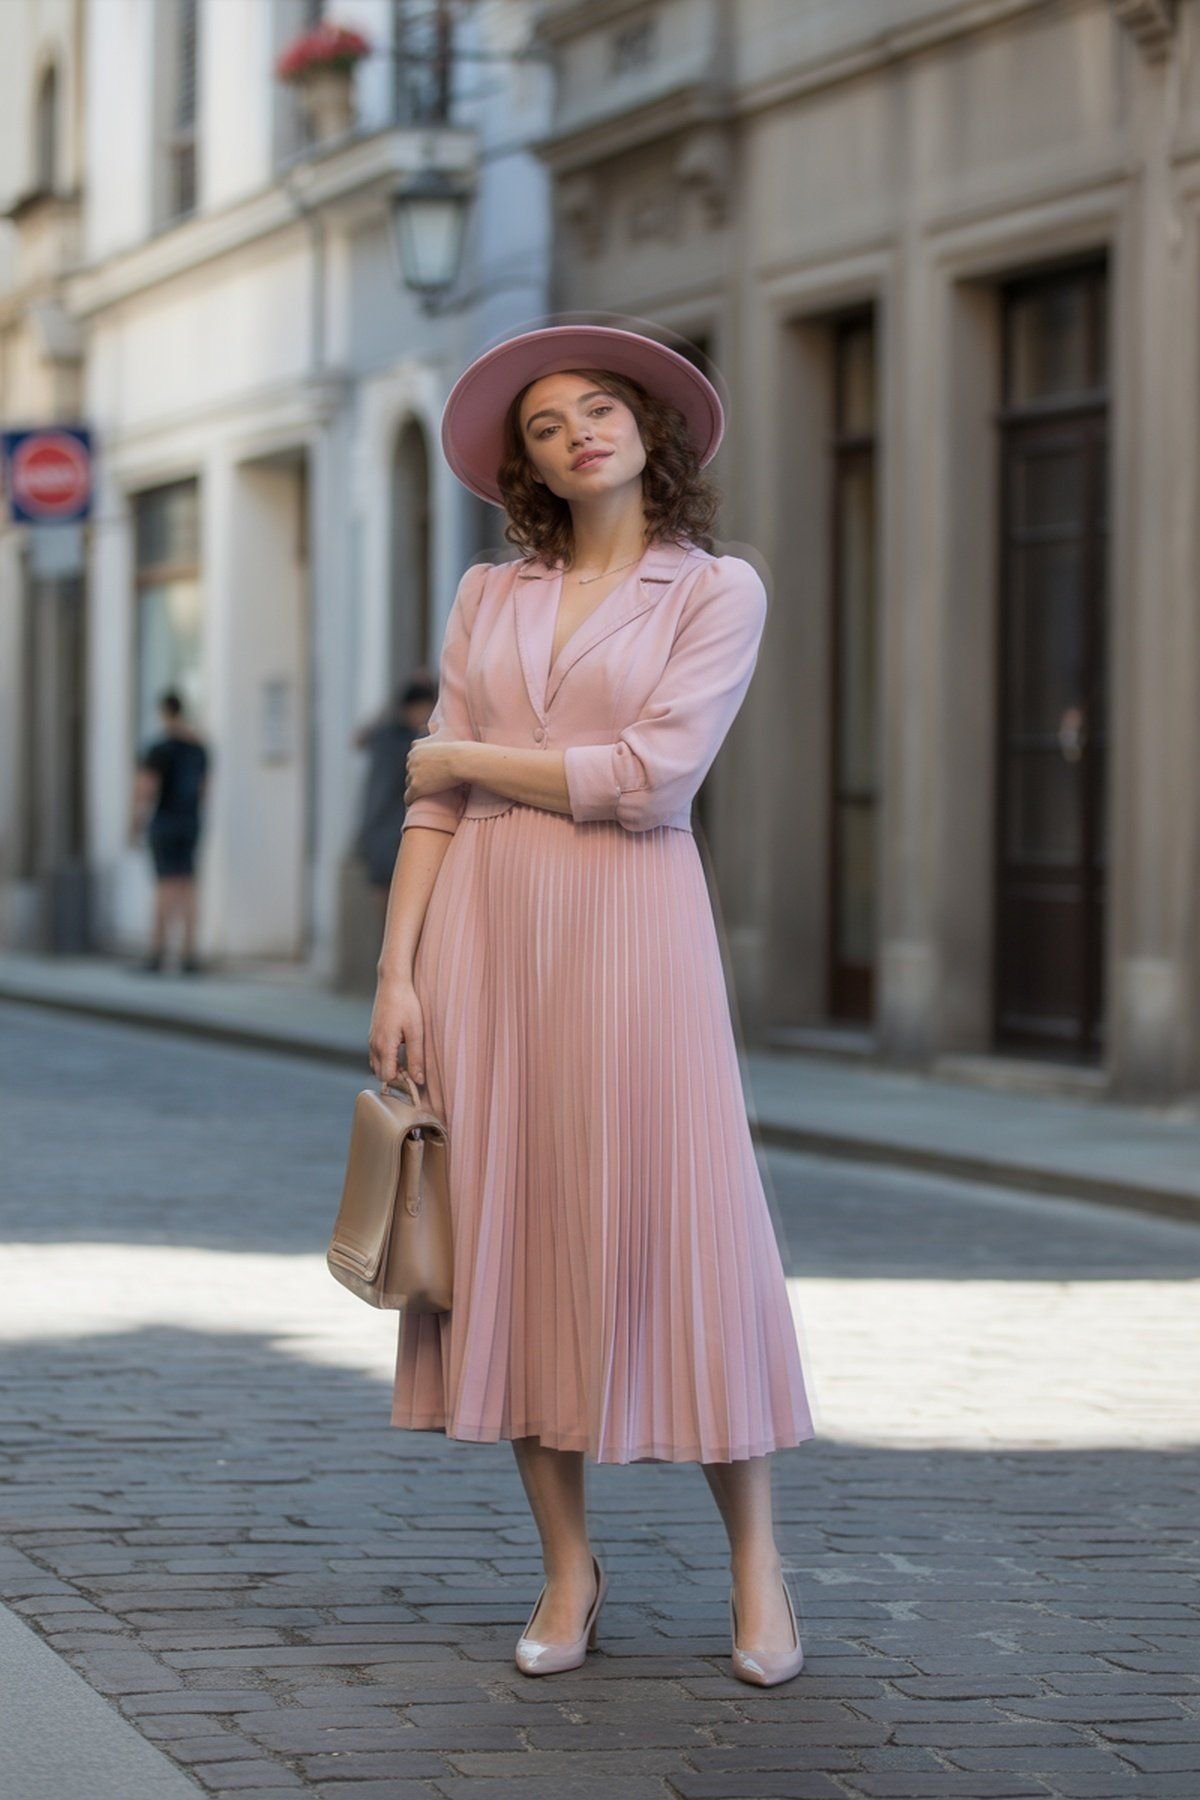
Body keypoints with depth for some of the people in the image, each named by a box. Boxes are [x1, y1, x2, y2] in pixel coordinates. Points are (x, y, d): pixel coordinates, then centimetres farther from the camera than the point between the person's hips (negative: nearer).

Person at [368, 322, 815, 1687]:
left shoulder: (717, 591, 1)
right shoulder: (488, 599, 12)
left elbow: (653, 777, -11)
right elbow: (434, 804, 8)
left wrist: (468, 757, -1)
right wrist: (398, 972, -1)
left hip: (631, 924, -3)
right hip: (486, 929, 3)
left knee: (674, 1226, -3)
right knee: (510, 1231, 2)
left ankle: (754, 1559, 9)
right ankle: (567, 1564, 11)